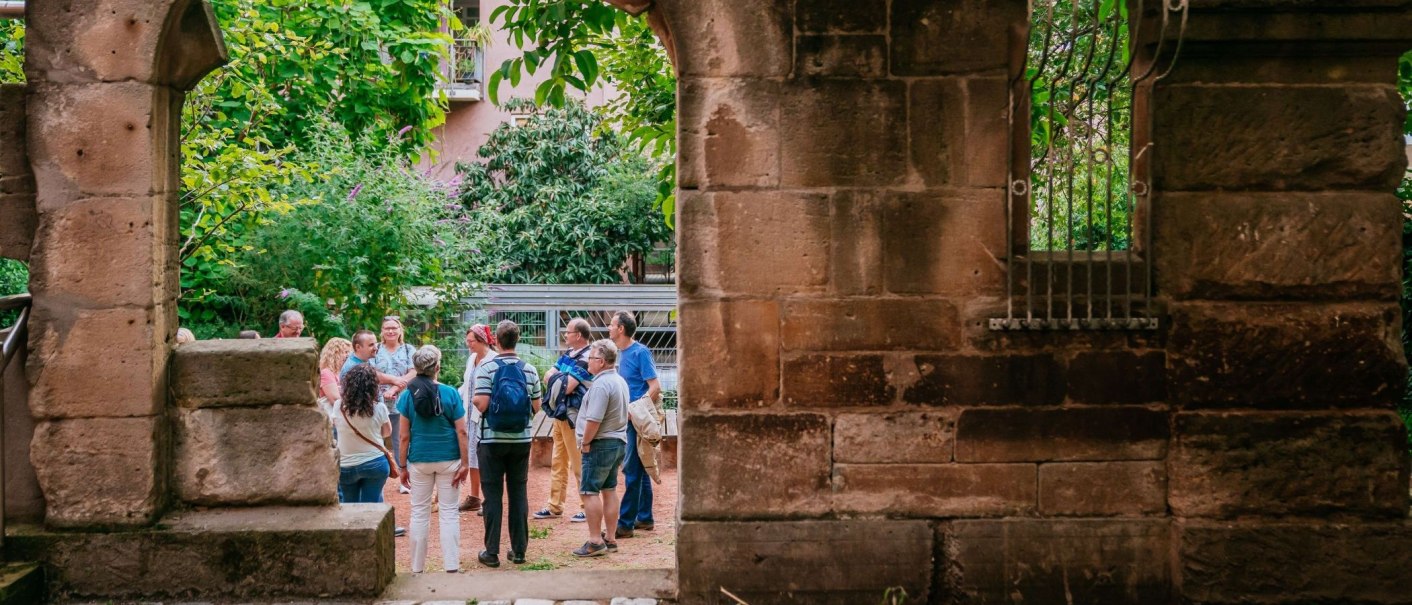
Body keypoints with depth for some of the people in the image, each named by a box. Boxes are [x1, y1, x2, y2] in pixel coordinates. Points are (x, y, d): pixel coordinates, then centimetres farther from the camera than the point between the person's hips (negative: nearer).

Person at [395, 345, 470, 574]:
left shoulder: (407, 395, -5)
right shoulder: (451, 394, -6)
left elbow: (404, 436, -4)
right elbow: (461, 431, -7)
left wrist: (403, 466, 4)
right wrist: (465, 463, -2)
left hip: (419, 461, 1)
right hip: (448, 460, -1)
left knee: (419, 513, 10)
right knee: (449, 513, 5)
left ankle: (417, 568, 15)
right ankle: (452, 566, 4)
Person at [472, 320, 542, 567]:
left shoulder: (487, 368, -11)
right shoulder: (529, 370, 0)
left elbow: (482, 404, -17)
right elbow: (536, 406, 3)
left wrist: (474, 400, 5)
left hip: (492, 440, -3)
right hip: (521, 439, 3)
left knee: (493, 495, 3)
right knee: (518, 493, 10)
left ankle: (492, 552, 4)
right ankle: (519, 549, 13)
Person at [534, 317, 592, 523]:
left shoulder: (585, 359, -16)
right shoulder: (568, 354, 12)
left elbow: (568, 387, -23)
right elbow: (548, 376, 9)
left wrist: (555, 379, -4)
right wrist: (560, 380, -11)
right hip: (560, 414, 9)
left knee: (579, 463, -4)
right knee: (558, 461, 15)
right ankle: (554, 506, 23)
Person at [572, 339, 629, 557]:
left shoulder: (601, 385, -20)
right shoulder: (620, 381, 12)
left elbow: (594, 419, -26)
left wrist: (585, 442, -13)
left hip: (601, 444, -10)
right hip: (618, 442, 10)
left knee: (589, 491, -5)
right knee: (609, 490, 13)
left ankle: (595, 541, -6)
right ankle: (610, 539, 17)